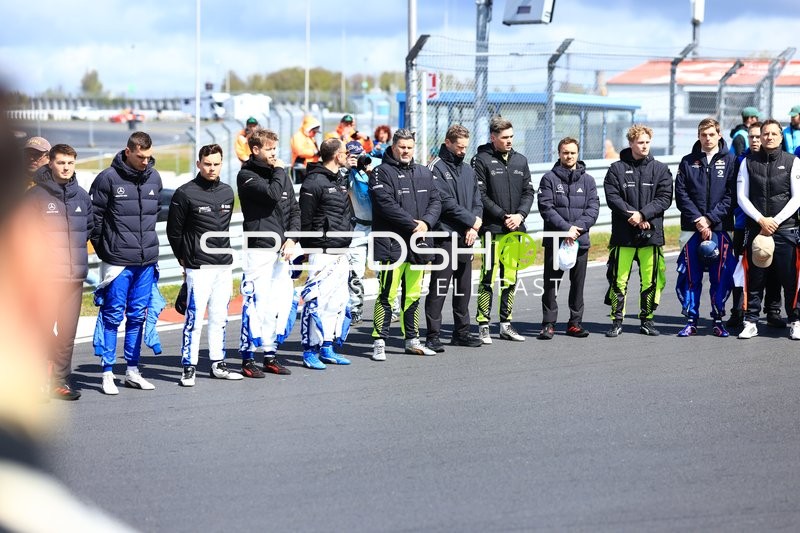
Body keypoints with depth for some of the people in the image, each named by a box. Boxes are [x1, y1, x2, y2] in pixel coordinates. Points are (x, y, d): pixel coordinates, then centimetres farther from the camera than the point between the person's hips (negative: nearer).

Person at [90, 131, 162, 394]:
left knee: (138, 316, 10)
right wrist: (104, 248, -1)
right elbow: (93, 215, -5)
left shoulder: (154, 178, 7)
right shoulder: (108, 178, -9)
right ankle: (107, 373, 5)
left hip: (146, 261, 5)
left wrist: (147, 240, 14)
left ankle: (133, 371, 18)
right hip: (117, 261, -5)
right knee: (113, 315, -1)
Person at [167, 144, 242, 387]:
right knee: (195, 317, -7)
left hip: (224, 266, 6)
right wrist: (185, 259, 4)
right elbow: (174, 231, -1)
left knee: (219, 317, 11)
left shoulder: (227, 192, 11)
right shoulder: (185, 193, -7)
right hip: (199, 267, -6)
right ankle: (189, 367, -1)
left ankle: (218, 364, 19)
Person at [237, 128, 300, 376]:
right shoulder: (247, 175, -5)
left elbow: (294, 209, 15)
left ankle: (270, 355, 17)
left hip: (282, 250, 7)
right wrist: (279, 172, -4)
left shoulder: (280, 174, 16)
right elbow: (272, 194, -21)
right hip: (258, 250, -7)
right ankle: (248, 358, -1)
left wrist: (291, 239, 2)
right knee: (257, 303, -8)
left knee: (282, 304, 7)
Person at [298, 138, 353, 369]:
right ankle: (310, 351, -2)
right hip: (322, 252, -9)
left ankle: (327, 347, 19)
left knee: (338, 300, 10)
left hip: (341, 253, 9)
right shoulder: (314, 183, -12)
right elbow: (304, 220, -12)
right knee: (317, 300, -8)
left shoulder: (342, 180, 16)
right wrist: (307, 250, -11)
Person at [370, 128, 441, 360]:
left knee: (413, 295, 13)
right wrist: (413, 225, -15)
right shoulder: (382, 172, -4)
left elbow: (435, 202, 13)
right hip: (391, 245, -6)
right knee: (387, 295, -8)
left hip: (417, 245, 6)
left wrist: (426, 223, -7)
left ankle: (412, 340, 22)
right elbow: (386, 204, -15)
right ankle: (379, 342, -5)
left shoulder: (424, 173, 17)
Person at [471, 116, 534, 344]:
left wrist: (520, 215, -4)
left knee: (510, 278, 10)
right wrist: (503, 217, -13)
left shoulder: (520, 160, 14)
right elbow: (481, 196, -9)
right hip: (492, 228, -6)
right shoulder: (482, 160, -4)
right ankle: (483, 325, -4)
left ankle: (506, 324, 17)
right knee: (488, 277, -9)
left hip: (515, 229, 6)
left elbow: (528, 192, 13)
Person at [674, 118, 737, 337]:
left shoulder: (730, 161, 5)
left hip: (720, 228, -1)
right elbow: (681, 194, 3)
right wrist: (697, 219, -9)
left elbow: (731, 195, -1)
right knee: (690, 276, 0)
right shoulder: (688, 162, 9)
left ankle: (718, 320, 10)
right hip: (692, 228, 1)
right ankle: (691, 320, 7)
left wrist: (710, 219, -10)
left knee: (721, 276, 0)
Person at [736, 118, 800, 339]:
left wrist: (775, 221, -8)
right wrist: (761, 220, -7)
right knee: (754, 278, 2)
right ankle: (751, 322, 8)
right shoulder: (748, 162, 9)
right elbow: (742, 197, 6)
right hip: (755, 228, 1)